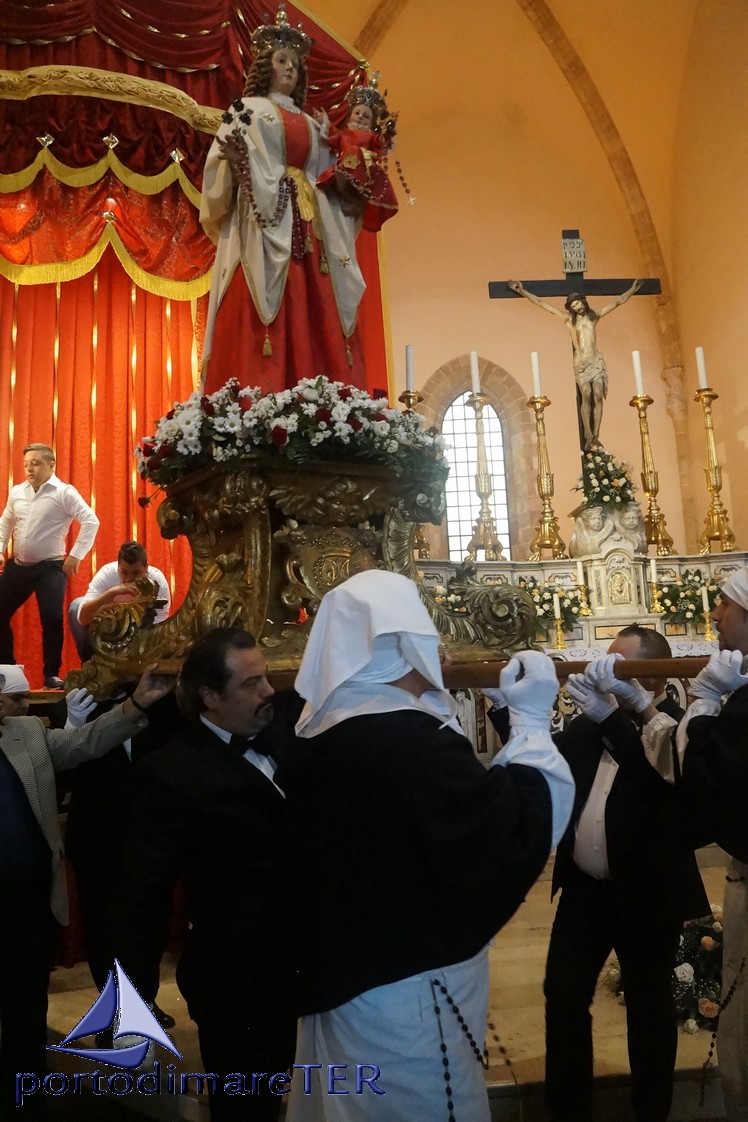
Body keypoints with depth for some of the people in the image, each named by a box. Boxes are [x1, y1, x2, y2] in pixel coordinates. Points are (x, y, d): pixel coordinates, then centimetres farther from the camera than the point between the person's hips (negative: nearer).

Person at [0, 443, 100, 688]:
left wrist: (75, 555, -16)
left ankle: (51, 675, 6)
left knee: (52, 620, -9)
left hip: (50, 567, -6)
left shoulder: (64, 492, -10)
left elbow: (91, 522, -15)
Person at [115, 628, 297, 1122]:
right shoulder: (174, 772, -19)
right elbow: (144, 892, -14)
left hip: (289, 968, 5)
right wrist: (138, 996, -10)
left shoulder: (282, 738, -3)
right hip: (234, 979, -5)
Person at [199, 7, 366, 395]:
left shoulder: (310, 124, 27)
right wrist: (234, 153, -18)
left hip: (307, 227, 6)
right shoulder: (248, 110, 13)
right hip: (265, 226, -6)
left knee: (314, 320, -6)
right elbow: (226, 161, 1)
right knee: (263, 321, -18)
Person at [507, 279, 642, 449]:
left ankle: (595, 436, -10)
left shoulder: (594, 316, 13)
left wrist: (632, 289, 25)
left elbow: (618, 301, 24)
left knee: (598, 396, -9)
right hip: (581, 363, -2)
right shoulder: (568, 319, 8)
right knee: (586, 397, -14)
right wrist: (522, 291, 5)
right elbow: (541, 303, 6)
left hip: (597, 361, 2)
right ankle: (588, 436, -13)